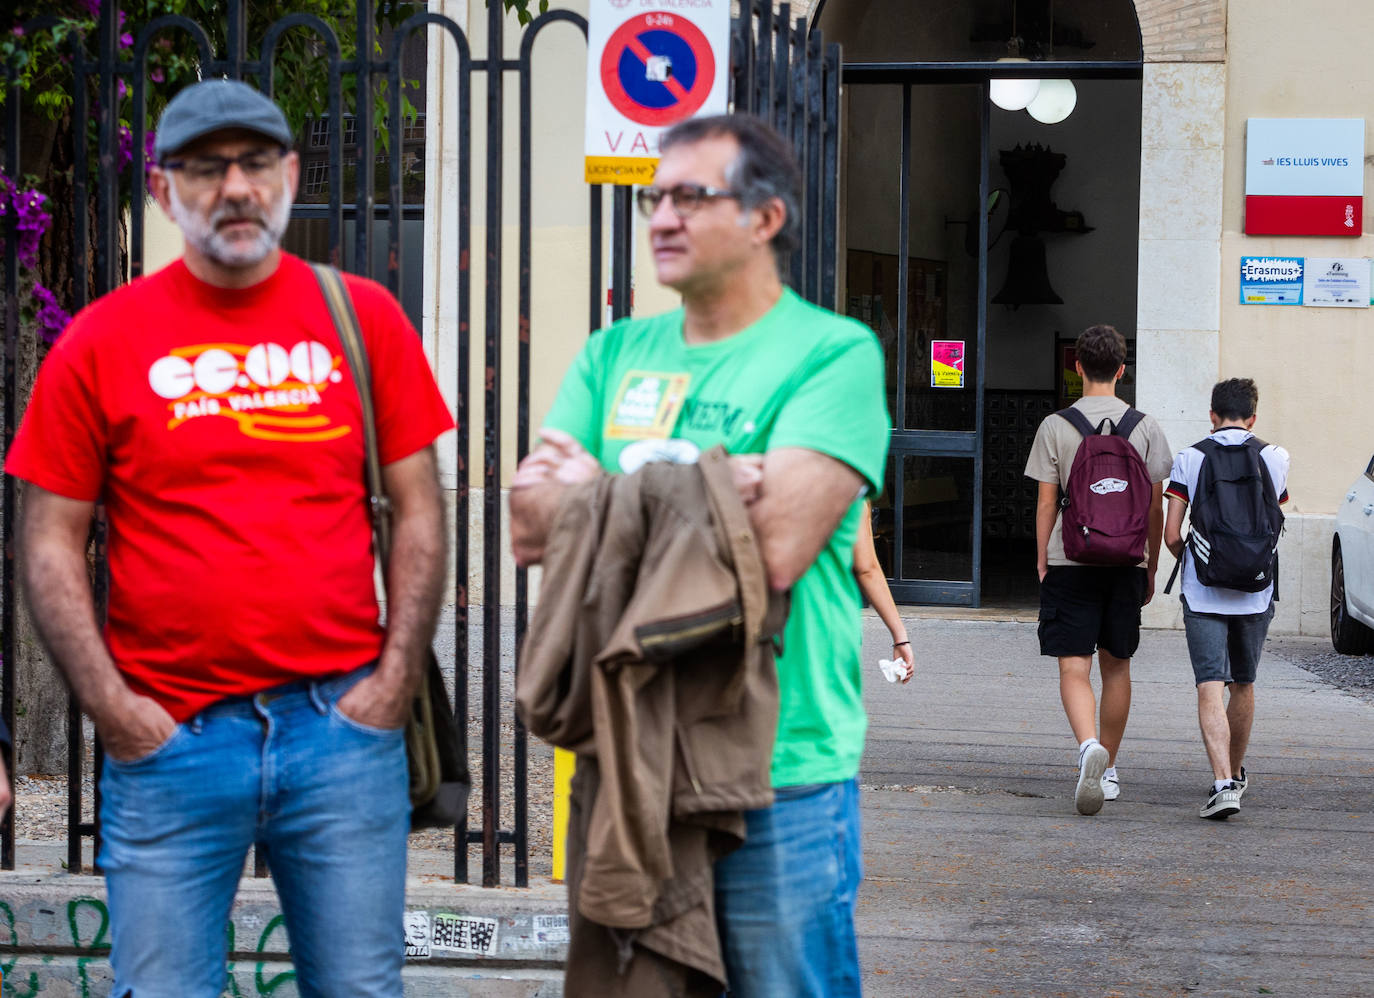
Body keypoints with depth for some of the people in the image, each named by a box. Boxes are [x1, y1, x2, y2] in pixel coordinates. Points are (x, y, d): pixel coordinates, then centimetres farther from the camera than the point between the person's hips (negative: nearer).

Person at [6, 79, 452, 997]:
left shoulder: (361, 318, 6)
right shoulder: (104, 341, 2)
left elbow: (419, 510, 9)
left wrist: (396, 681, 0)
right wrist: (108, 706, -5)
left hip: (343, 722, 1)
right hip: (167, 739, -1)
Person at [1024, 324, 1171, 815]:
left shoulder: (1055, 426, -3)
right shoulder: (1145, 427, 2)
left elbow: (1046, 503, -2)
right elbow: (1155, 506, 4)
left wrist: (1042, 561, 9)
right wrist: (1151, 567, 14)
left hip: (1070, 560, -2)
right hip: (1126, 562, 2)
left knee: (1074, 668, -4)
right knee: (1116, 667, 14)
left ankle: (1090, 747, -29)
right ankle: (1108, 770, 22)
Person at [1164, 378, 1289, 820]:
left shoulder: (1189, 459, -2)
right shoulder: (1275, 458, 3)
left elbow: (1171, 535, -4)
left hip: (1203, 593, -2)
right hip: (1255, 590, 2)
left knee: (1211, 687, -8)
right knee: (1243, 685, 19)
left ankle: (1223, 782, -23)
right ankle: (1236, 773, 35)